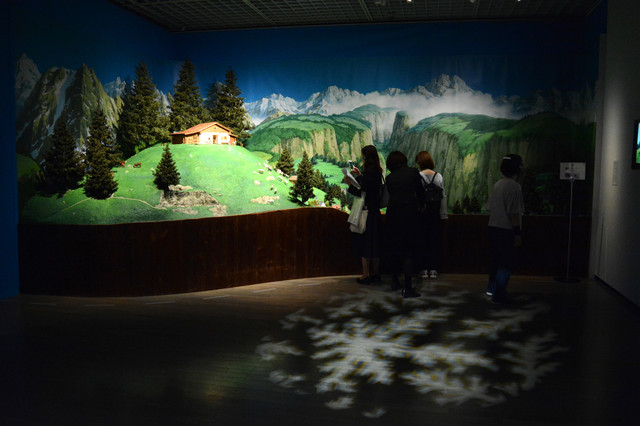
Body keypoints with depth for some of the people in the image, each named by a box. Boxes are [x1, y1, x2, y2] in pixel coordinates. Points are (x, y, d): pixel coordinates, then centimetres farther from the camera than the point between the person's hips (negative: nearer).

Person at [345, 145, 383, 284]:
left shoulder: (368, 173, -18)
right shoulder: (377, 172, 9)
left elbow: (361, 192, -19)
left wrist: (349, 184, -6)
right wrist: (359, 175, 26)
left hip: (367, 212, -9)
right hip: (375, 211, 9)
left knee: (364, 242, -2)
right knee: (374, 242, 14)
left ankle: (366, 275, 2)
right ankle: (375, 273, 21)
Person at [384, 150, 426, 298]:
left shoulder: (389, 178, 9)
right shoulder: (413, 172, 2)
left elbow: (391, 195, 14)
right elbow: (420, 192, 8)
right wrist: (421, 206, 28)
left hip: (393, 214, 3)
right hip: (410, 213, -3)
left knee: (395, 248, 17)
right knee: (409, 250, -1)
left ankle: (395, 281, 27)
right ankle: (407, 288, -6)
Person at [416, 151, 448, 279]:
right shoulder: (439, 176, 0)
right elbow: (443, 196, 2)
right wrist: (443, 214, 8)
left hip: (421, 211, -2)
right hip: (435, 212, 2)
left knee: (422, 240, 6)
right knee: (435, 240, 9)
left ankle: (423, 269, 9)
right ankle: (433, 269, 11)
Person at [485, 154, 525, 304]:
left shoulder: (497, 185, 10)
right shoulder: (514, 187, -15)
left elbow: (489, 207, 14)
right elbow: (514, 213, -19)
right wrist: (517, 233, -14)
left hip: (493, 227, 8)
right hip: (506, 229, -8)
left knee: (496, 259, 19)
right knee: (506, 263, -2)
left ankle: (492, 288, 30)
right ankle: (499, 293, -2)